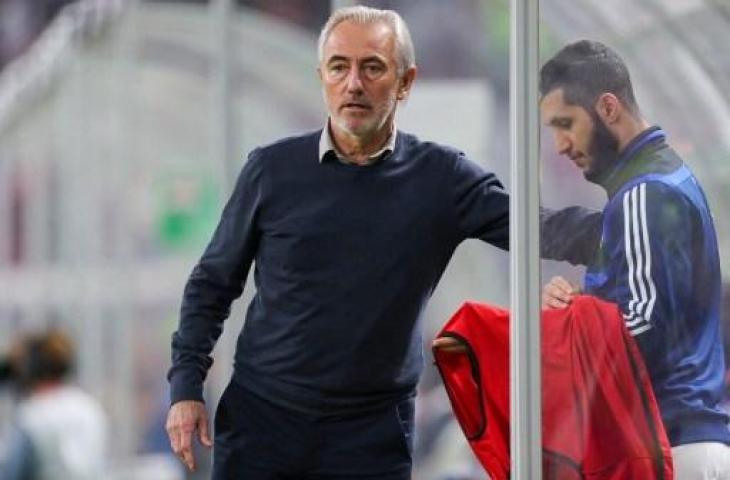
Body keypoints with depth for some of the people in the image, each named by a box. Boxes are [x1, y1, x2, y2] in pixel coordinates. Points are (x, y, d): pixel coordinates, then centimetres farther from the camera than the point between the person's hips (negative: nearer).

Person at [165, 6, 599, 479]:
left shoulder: (442, 179, -2)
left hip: (372, 438, -1)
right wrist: (186, 384, -1)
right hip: (260, 417, 1)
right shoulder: (273, 170, 0)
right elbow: (213, 283, 8)